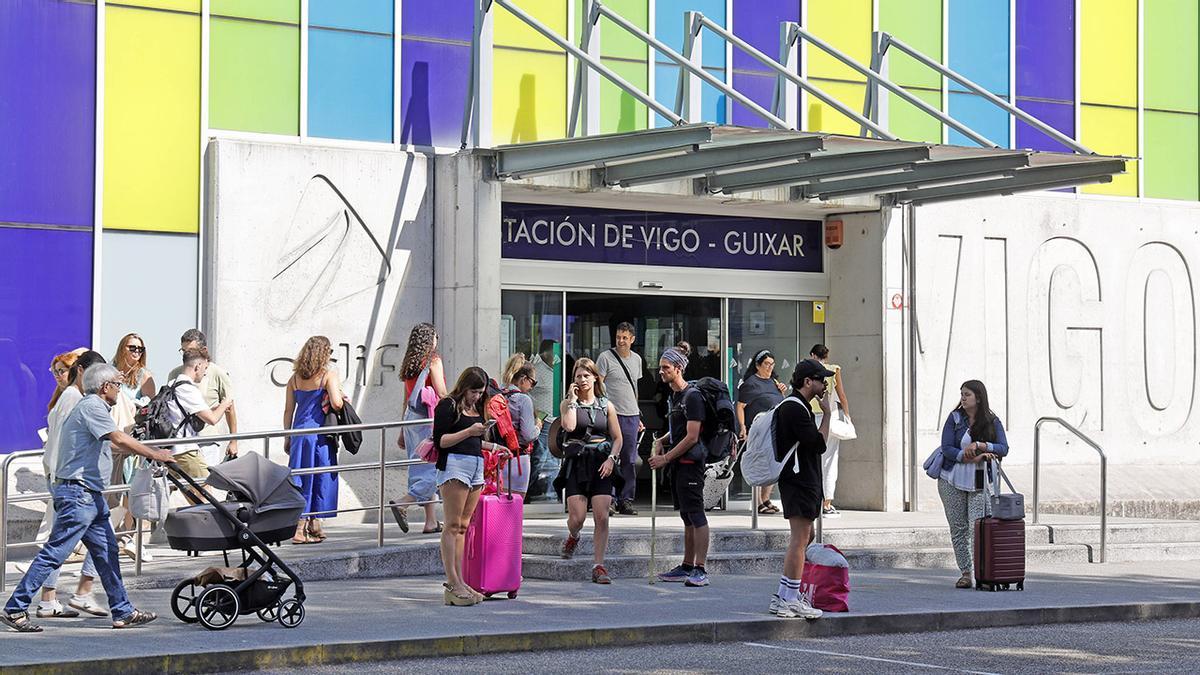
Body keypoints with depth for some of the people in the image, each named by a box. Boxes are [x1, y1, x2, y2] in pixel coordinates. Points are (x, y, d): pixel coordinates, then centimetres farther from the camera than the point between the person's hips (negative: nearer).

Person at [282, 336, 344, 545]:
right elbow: (336, 404, -17)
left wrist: (287, 438, 16)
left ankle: (299, 526, 3)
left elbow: (288, 411, 10)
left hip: (299, 432, 4)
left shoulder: (295, 378, 9)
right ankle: (314, 525, 6)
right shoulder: (328, 376, -6)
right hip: (319, 433, -4)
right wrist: (340, 393, 5)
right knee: (320, 478, 5)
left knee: (299, 479, 6)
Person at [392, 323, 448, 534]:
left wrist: (403, 431, 20)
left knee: (422, 468, 9)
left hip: (411, 416, 8)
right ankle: (403, 504, -19)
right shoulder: (433, 360, -7)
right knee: (434, 468, -6)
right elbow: (441, 394, -13)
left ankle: (431, 521, 7)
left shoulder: (409, 364, 13)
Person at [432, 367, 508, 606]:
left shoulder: (477, 408, 21)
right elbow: (440, 441, -10)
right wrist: (468, 432, -17)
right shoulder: (448, 406, -3)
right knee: (453, 525, -9)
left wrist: (493, 446, 22)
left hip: (476, 466, 8)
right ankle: (452, 582, -12)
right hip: (454, 464, -8)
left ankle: (459, 582, 4)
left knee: (463, 526, 5)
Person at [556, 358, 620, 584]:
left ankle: (598, 566, -2)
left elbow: (617, 438, 12)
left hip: (601, 464, 1)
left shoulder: (606, 405, 10)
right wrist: (572, 400, -8)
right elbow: (569, 425, -16)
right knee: (577, 518, -8)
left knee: (601, 517, -8)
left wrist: (611, 458, -4)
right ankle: (572, 537, 29)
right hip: (576, 463, -1)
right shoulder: (568, 404, 5)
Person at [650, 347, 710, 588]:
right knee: (687, 517, 14)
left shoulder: (692, 397, -13)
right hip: (677, 463, 10)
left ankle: (700, 570, -12)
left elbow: (691, 437, -18)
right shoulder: (674, 396, 16)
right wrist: (660, 441, 10)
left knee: (696, 514, -10)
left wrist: (665, 458, -15)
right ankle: (687, 566, 20)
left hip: (690, 462, -10)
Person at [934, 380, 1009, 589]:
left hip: (980, 483, -1)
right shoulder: (955, 418, 1)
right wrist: (974, 457, -18)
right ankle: (965, 572, 8)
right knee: (958, 528, 2)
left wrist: (979, 445, -22)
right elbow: (947, 449, -8)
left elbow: (1003, 449, -7)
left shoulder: (992, 422, 1)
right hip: (952, 481, 1)